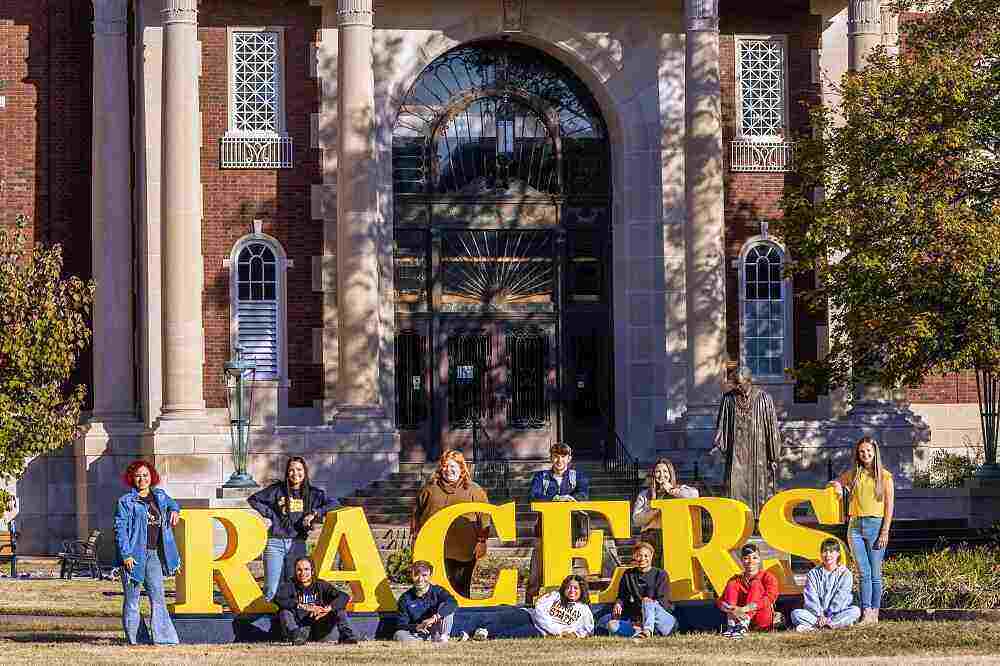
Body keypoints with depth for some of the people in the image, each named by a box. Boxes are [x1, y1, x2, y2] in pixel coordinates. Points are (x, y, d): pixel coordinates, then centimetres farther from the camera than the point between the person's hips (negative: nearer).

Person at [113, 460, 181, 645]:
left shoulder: (159, 496, 13)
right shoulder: (126, 501, -4)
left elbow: (172, 503, 36)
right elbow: (120, 529, -9)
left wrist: (174, 510, 12)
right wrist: (126, 554, -17)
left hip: (154, 554, 5)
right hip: (134, 555, -5)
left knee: (158, 597, 3)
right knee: (132, 598, 1)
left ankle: (163, 637, 4)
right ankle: (132, 639, 6)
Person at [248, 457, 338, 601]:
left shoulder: (312, 493, 8)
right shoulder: (277, 490, 5)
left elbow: (333, 504, 2)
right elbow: (252, 500, 10)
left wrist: (314, 513, -11)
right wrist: (271, 514, 0)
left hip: (298, 544, 2)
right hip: (276, 542, -2)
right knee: (271, 589, -9)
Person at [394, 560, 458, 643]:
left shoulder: (437, 591, -4)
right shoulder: (406, 598, -2)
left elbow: (452, 603, -24)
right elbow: (401, 625, -3)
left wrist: (435, 617, -36)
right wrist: (416, 627, -24)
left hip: (435, 632, 0)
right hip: (416, 634, 0)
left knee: (447, 607, -18)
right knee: (399, 635, -31)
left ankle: (442, 637, -20)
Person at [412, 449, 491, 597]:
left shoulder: (474, 491, 8)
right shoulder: (430, 489, 13)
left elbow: (484, 518, 6)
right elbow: (417, 514, 19)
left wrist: (481, 542, -1)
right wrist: (416, 539, 15)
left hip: (463, 552, -1)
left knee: (461, 587, 3)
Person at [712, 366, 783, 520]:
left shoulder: (764, 399, -3)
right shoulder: (729, 398, 3)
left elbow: (772, 427, -1)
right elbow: (722, 423, 9)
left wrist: (774, 456, -2)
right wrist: (718, 444, -7)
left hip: (758, 453, -1)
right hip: (736, 452, 1)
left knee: (759, 489, 2)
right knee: (735, 488, -9)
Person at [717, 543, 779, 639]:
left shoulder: (767, 577, 4)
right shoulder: (736, 580, 12)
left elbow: (769, 598, -16)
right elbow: (720, 601, 0)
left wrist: (745, 609, -30)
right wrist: (730, 610, -25)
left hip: (762, 622, -3)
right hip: (739, 618, 3)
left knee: (755, 584, -22)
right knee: (731, 585, -11)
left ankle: (743, 626, -41)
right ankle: (731, 625, -30)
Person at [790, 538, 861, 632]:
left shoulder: (845, 574, 3)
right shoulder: (813, 574, 8)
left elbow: (840, 599, -8)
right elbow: (811, 598, -3)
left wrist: (829, 617, -20)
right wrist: (819, 615, -19)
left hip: (837, 613, -1)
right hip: (816, 613, 1)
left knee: (855, 611, -31)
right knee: (795, 613, -23)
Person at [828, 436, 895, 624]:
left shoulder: (884, 476, 2)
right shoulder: (853, 474, 12)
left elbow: (889, 505, -1)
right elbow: (835, 483, 27)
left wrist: (885, 532, -8)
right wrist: (837, 485, 2)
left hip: (875, 525, -3)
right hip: (855, 526, 3)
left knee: (875, 574, -1)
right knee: (864, 574, 0)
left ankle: (875, 613, 3)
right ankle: (866, 612, -2)